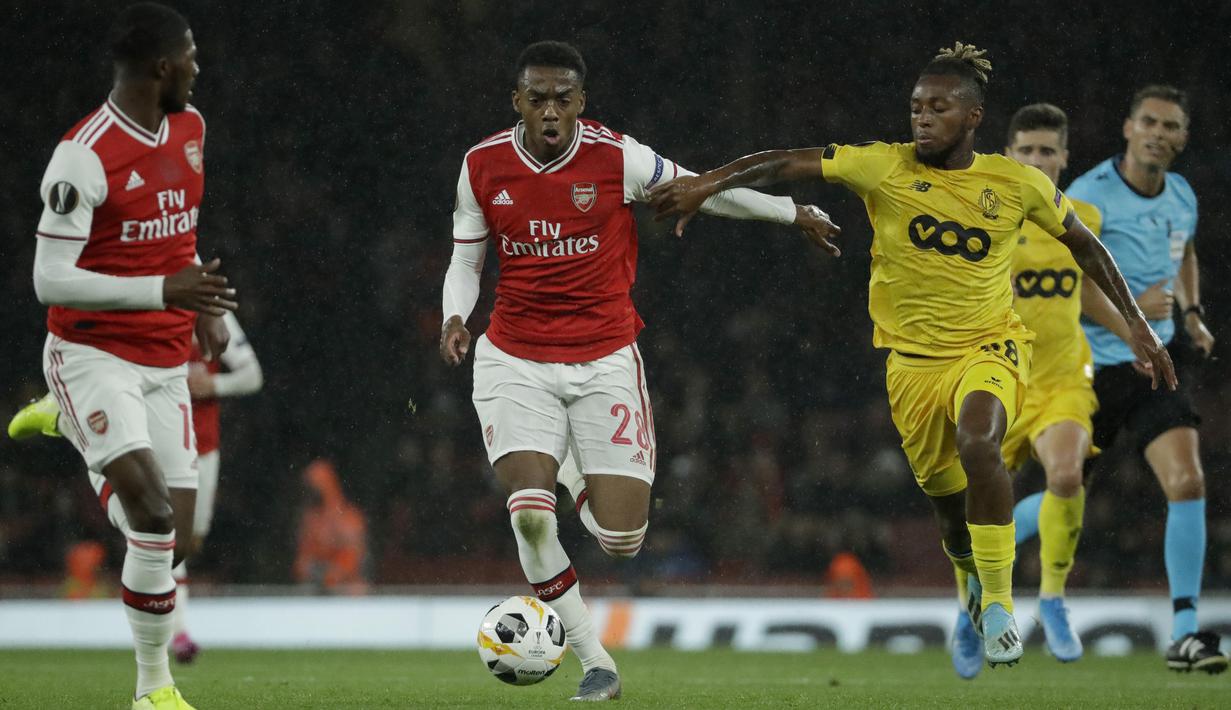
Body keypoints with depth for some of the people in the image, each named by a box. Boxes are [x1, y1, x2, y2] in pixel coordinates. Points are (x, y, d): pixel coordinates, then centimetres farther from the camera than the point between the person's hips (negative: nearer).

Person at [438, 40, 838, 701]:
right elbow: (465, 259, 10)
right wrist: (455, 319, -9)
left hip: (604, 360, 0)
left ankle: (577, 479, 33)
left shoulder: (617, 158, -10)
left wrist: (792, 212, 12)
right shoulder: (483, 165, -3)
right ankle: (595, 662, -3)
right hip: (514, 360, 1)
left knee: (622, 539, -5)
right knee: (529, 515, -21)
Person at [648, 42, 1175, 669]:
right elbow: (788, 164, -17)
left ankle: (998, 600, -19)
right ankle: (969, 571, 46)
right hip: (913, 358, 2)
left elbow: (1083, 244, 8)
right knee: (945, 494, 10)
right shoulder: (885, 167, -10)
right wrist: (709, 182, -30)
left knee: (978, 445, -32)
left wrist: (1137, 325, 9)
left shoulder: (1018, 183, -7)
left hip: (988, 348, -2)